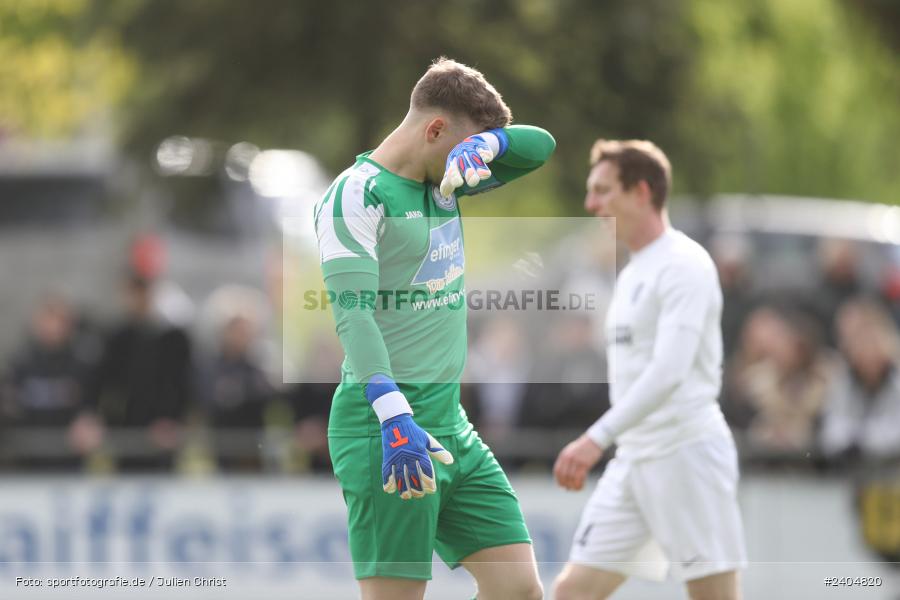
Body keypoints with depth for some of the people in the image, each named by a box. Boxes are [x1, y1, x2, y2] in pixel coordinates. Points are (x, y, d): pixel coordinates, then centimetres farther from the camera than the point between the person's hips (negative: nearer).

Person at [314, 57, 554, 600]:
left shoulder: (443, 183, 15)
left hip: (451, 427, 9)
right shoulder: (356, 195, -10)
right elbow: (352, 313, -22)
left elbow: (539, 146, 19)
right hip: (383, 432, -9)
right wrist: (394, 417, -34)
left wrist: (482, 144, -5)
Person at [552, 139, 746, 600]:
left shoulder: (683, 265, -12)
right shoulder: (633, 272, 18)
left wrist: (597, 438, -31)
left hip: (686, 452, -9)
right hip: (634, 458, 9)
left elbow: (669, 370, -24)